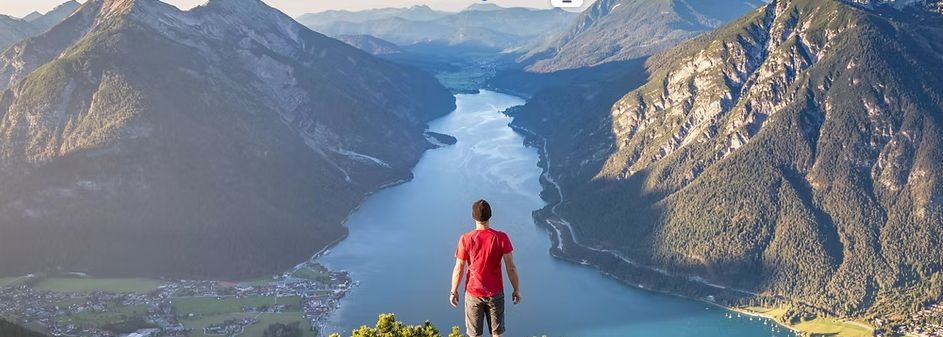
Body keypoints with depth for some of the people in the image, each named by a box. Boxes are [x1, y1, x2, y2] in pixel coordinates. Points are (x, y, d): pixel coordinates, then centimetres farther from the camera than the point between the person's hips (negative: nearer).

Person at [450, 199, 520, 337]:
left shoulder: (466, 239, -15)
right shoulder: (501, 238, -14)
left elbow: (458, 269, -8)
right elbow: (511, 267, -9)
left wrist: (454, 291, 6)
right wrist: (516, 289, 4)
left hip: (473, 292, 0)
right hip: (495, 293, 1)